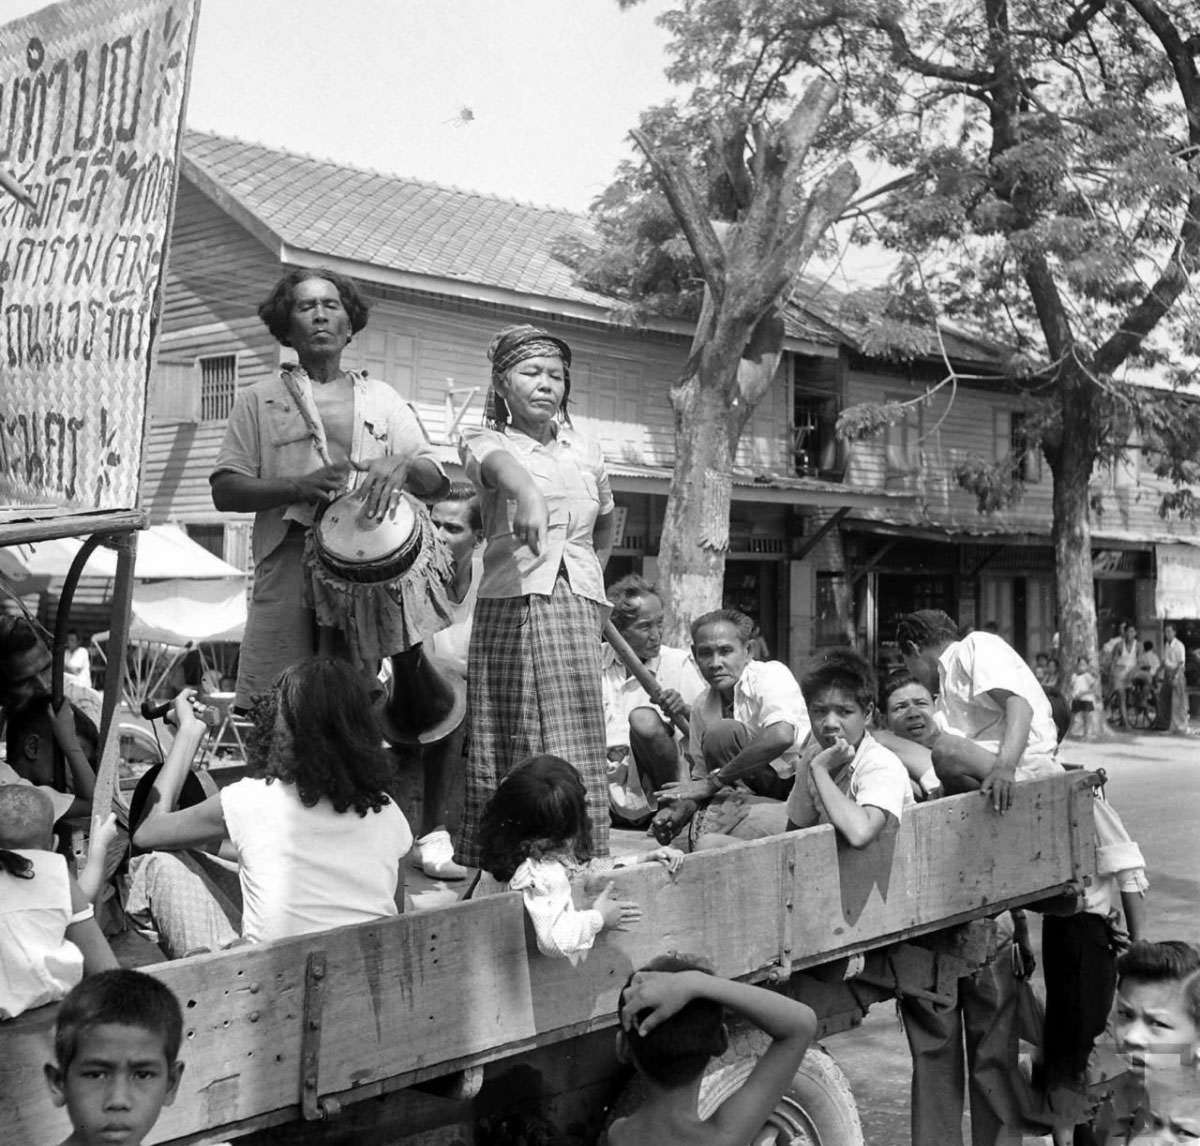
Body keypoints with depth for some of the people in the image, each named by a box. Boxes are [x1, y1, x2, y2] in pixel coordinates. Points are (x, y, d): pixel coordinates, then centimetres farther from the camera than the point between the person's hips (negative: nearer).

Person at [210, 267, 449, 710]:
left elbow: (435, 481, 12)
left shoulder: (382, 399, 19)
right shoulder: (259, 399, 14)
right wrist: (298, 486, -12)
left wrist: (401, 464, -12)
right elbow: (224, 490, 5)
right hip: (289, 570, -1)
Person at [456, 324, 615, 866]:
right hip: (511, 606, -3)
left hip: (578, 610, 3)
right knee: (508, 744, -5)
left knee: (576, 746, -2)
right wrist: (526, 491, -46)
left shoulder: (586, 453, 16)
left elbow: (606, 522, 34)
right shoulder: (486, 441, 3)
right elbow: (500, 465, -24)